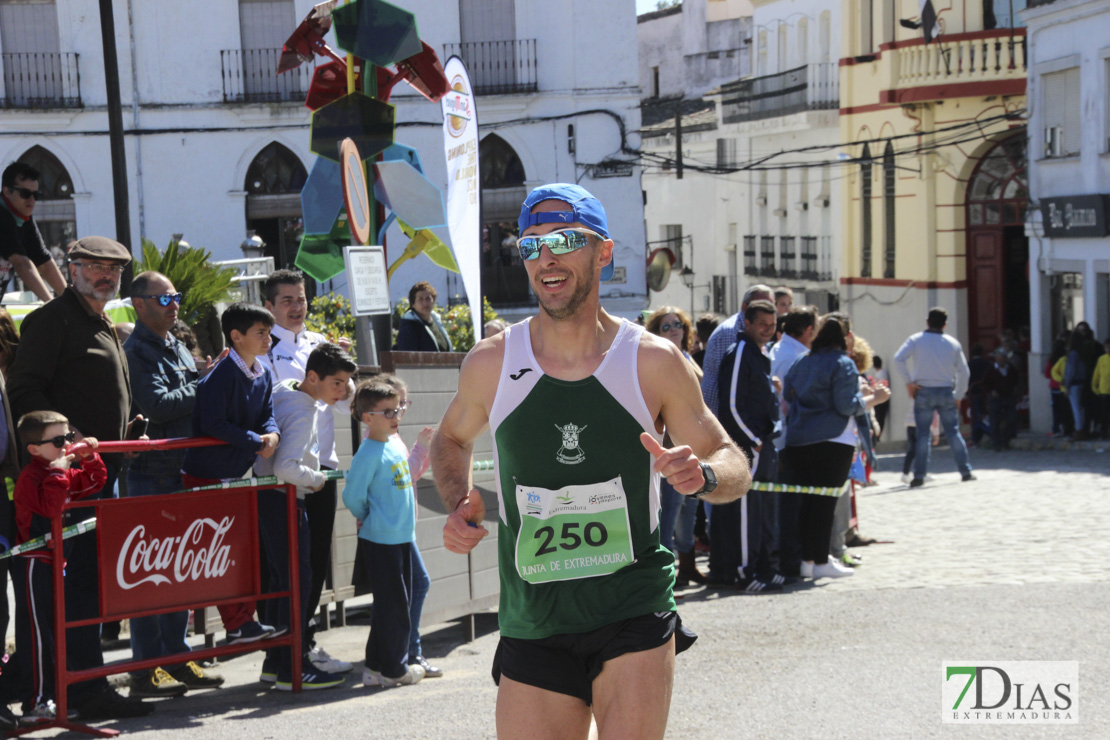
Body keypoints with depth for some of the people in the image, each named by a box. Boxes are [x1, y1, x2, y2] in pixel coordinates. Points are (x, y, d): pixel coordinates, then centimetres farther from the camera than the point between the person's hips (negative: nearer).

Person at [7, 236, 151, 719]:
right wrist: (68, 437, -24)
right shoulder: (50, 320, -5)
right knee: (83, 575, -9)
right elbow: (25, 390, -14)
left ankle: (87, 680, 18)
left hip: (104, 468, 9)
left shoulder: (106, 329, 23)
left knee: (96, 574, 11)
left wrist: (129, 436, 16)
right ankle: (87, 691, -7)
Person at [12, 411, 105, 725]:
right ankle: (35, 702, -2)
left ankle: (52, 695, 25)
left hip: (57, 563, 10)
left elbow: (94, 482, 18)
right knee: (37, 632, -6)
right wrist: (57, 472, -31)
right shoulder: (31, 477, -18)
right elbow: (49, 508, -31)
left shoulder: (66, 473, 11)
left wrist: (90, 458, 3)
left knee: (59, 629, 15)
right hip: (35, 565, -10)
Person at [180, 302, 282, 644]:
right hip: (207, 475, -9)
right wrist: (255, 441, -20)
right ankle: (237, 626, 3)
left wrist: (272, 434, -13)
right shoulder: (221, 376, -20)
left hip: (238, 474, 9)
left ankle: (246, 619, 20)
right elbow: (213, 424, -24)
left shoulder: (263, 375, 7)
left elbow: (267, 414, 10)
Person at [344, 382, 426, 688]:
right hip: (381, 540, -9)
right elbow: (352, 496, -16)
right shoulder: (369, 453, -16)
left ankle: (378, 666, 21)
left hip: (402, 536, 9)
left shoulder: (395, 444, 10)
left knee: (402, 601, 13)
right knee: (392, 605, -3)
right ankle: (393, 669, 7)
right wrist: (370, 521, -1)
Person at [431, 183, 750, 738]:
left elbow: (732, 464, 5)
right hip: (531, 627, 2)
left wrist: (702, 474, -18)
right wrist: (459, 504, 0)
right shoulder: (490, 363, -1)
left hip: (635, 615, -1)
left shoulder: (655, 363, -4)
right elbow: (452, 438, 20)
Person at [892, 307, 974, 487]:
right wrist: (958, 395, 15)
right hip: (946, 391, 2)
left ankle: (919, 475, -3)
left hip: (923, 392, -2)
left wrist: (908, 381, -6)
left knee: (922, 434, 2)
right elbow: (964, 372, 7)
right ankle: (966, 471, 10)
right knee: (953, 432, 10)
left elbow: (898, 359, -14)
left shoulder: (916, 340, -1)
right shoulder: (953, 343, 6)